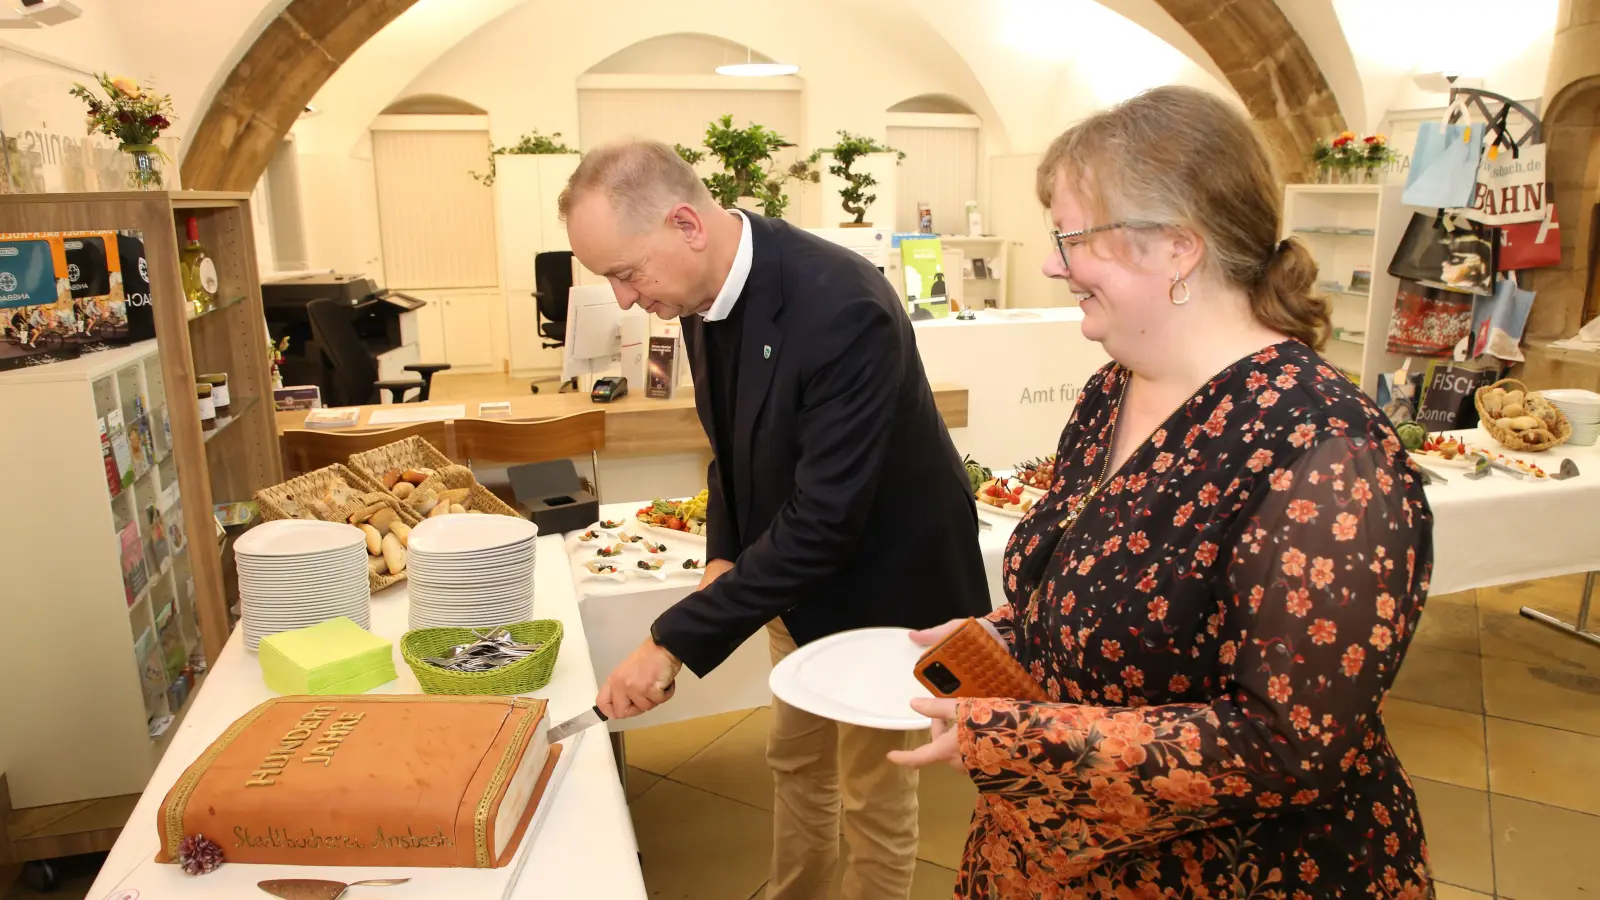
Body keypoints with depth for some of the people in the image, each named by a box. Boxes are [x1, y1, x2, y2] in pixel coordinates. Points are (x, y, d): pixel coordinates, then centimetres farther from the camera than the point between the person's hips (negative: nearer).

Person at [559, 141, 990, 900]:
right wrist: (723, 557, -5)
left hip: (883, 576, -7)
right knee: (796, 759, 24)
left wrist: (676, 641, -29)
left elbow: (824, 521, -32)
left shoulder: (842, 309, -33)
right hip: (795, 574, 7)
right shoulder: (707, 288, -8)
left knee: (873, 795, 11)